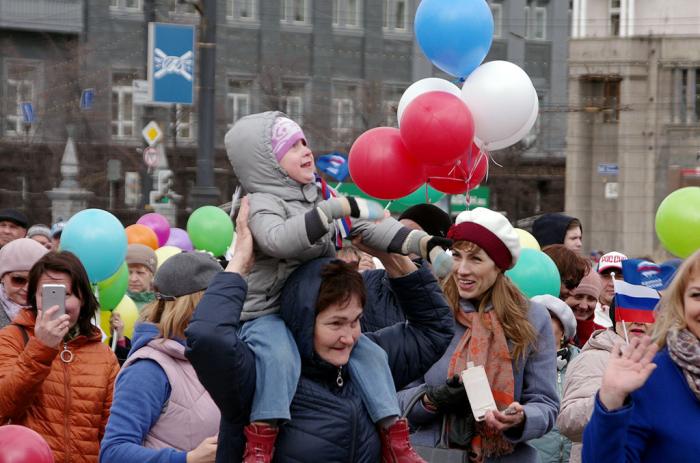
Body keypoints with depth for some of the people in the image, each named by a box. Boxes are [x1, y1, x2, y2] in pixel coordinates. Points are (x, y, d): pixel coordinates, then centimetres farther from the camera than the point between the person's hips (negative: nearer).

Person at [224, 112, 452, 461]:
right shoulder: (261, 204, -14)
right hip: (266, 313, -8)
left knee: (369, 354, -1)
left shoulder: (319, 195, 11)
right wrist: (336, 208, -41)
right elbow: (278, 240, -37)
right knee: (280, 358, -35)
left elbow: (371, 227, 8)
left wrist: (423, 243, -6)